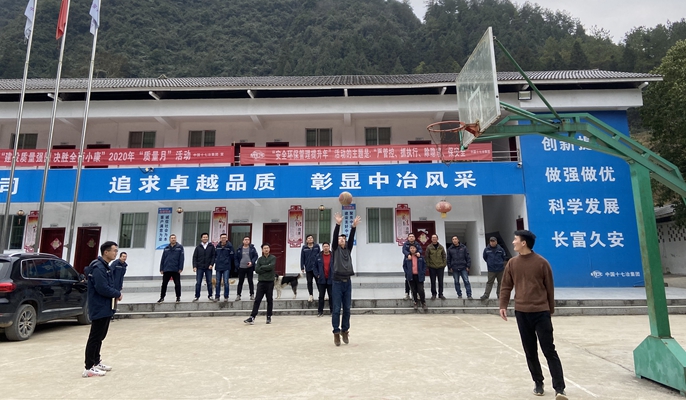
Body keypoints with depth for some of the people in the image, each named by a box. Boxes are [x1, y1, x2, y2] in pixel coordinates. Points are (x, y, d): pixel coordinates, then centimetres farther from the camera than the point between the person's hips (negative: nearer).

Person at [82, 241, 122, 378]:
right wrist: (117, 294, -13)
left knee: (100, 336, 19)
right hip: (99, 308, -10)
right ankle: (89, 368, 4)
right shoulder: (98, 268, -20)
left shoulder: (107, 267, 12)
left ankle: (96, 362, 30)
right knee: (95, 337, -3)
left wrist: (115, 293, 0)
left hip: (106, 308, 10)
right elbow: (102, 288, -27)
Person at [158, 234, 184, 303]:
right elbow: (163, 259, 9)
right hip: (166, 269, 3)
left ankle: (178, 297, 12)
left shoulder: (180, 247, 0)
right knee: (164, 284, 8)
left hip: (176, 270, -3)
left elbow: (181, 258, -5)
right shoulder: (166, 248, 9)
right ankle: (162, 297, 20)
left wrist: (180, 268, -11)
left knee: (177, 284, 3)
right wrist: (161, 269, 4)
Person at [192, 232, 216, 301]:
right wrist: (194, 266, -5)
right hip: (199, 268, 1)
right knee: (198, 283, 2)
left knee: (209, 282, 5)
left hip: (208, 268, 0)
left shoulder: (211, 246, 3)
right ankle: (197, 296, 10)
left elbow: (214, 256, 1)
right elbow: (194, 257, 4)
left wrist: (211, 264, -9)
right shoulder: (198, 247, 5)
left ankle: (210, 296, 15)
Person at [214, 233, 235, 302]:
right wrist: (216, 261, 7)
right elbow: (215, 255, 16)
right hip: (218, 267, 4)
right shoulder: (217, 246, 7)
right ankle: (217, 296, 18)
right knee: (218, 282, 9)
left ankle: (226, 297, 6)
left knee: (226, 282, -5)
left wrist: (229, 264, 1)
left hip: (226, 267, -4)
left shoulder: (229, 246, -5)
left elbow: (231, 256, -3)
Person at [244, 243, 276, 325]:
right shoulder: (260, 259, 10)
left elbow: (271, 267, -15)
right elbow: (257, 269, -2)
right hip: (261, 281, 2)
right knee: (257, 300, -1)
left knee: (270, 300, 5)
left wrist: (262, 267, -5)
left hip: (270, 282, -2)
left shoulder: (273, 258, 2)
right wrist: (267, 268, -10)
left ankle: (269, 317, 15)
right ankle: (252, 317, -3)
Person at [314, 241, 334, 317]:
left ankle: (332, 310, 17)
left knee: (331, 296, 7)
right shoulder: (319, 256, 0)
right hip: (322, 280, 1)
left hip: (331, 280, -1)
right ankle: (320, 311, 14)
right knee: (321, 296, 7)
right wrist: (317, 275, -3)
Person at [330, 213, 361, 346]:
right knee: (336, 309, -1)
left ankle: (345, 331, 20)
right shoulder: (335, 249, 4)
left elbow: (351, 238, 1)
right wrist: (338, 224, -23)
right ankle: (336, 332, 6)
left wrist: (354, 226, -12)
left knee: (347, 309, 9)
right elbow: (334, 236, -10)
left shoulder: (348, 249, 14)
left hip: (347, 282, 4)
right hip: (337, 282, -4)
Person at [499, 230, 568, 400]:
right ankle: (538, 383, 25)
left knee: (549, 351, -1)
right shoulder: (512, 263, 4)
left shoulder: (542, 262, -6)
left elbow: (549, 287, 2)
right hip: (521, 313, 3)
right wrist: (503, 305, -2)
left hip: (541, 312, -3)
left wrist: (551, 309, 7)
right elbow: (506, 286, 8)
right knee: (530, 351, 11)